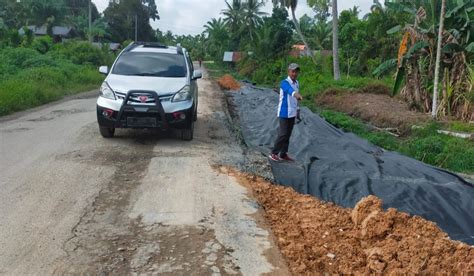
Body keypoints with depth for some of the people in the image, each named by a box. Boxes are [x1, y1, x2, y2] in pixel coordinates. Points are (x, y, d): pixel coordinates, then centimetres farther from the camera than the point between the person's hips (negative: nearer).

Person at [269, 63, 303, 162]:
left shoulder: (296, 83, 7)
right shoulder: (284, 83, -19)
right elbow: (290, 90, -44)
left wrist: (297, 110, 16)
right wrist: (296, 94, -64)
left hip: (292, 114, 8)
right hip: (284, 113, -8)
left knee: (288, 135, 11)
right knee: (283, 134, -7)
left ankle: (283, 154, 19)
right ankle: (274, 153, 6)